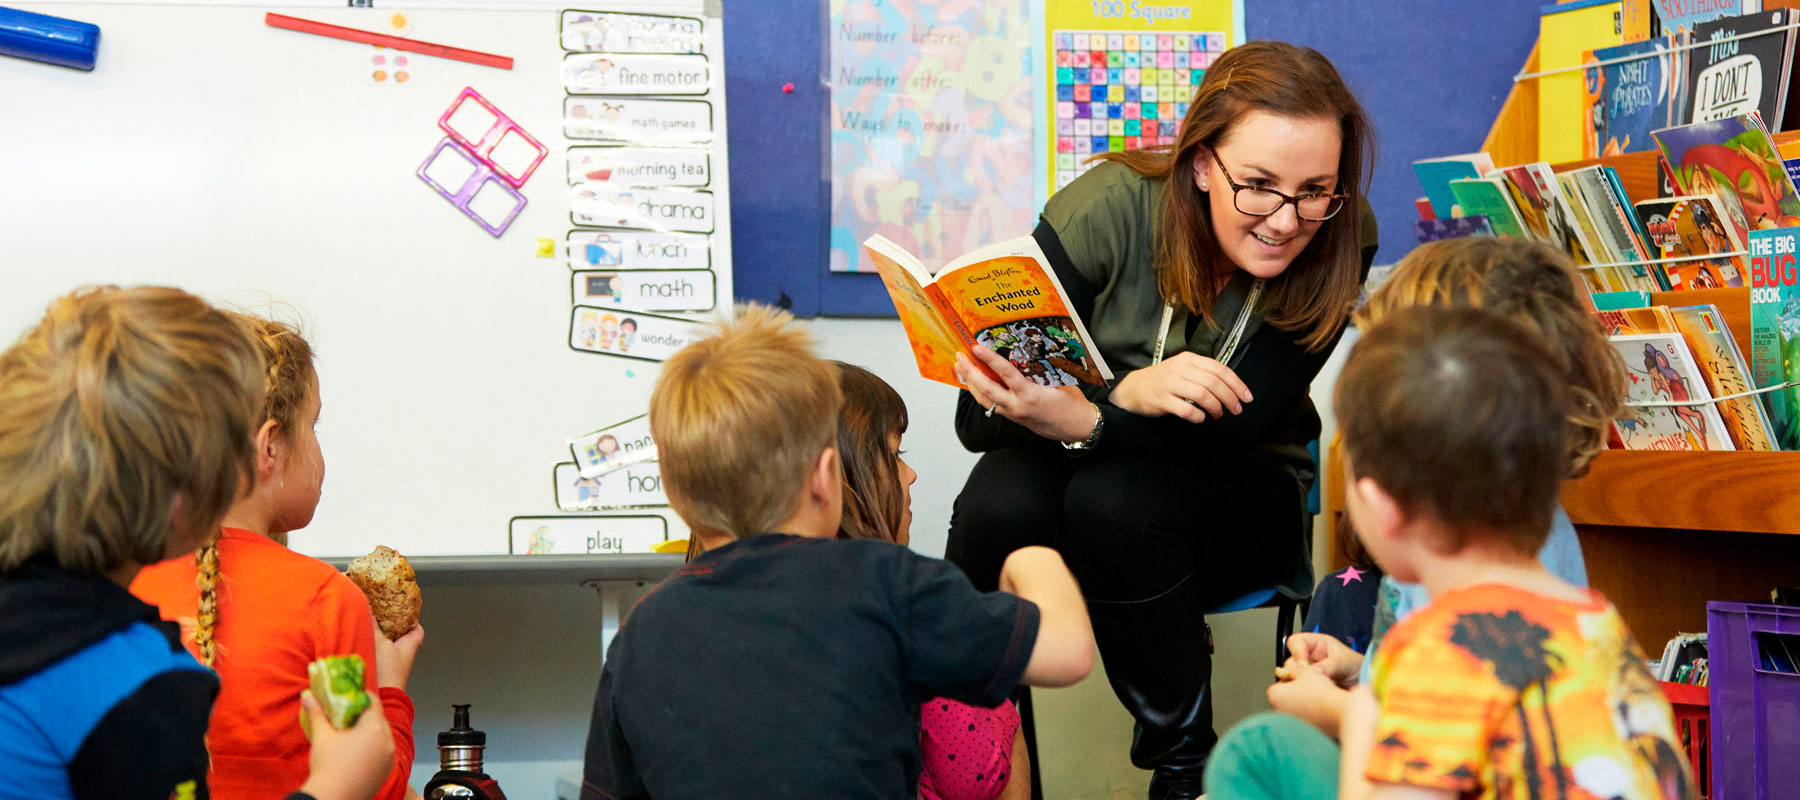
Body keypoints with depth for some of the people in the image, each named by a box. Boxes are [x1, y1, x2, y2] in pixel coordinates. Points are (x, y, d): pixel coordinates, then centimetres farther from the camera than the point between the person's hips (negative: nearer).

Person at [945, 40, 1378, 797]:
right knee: (997, 507, -34)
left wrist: (1084, 421, -42)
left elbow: (1240, 426, -24)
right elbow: (977, 418, -22)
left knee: (1113, 502, -34)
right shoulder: (1106, 207, -22)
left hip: (1235, 491, 0)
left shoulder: (1338, 243, -19)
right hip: (1083, 456, 0)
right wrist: (1131, 393, -40)